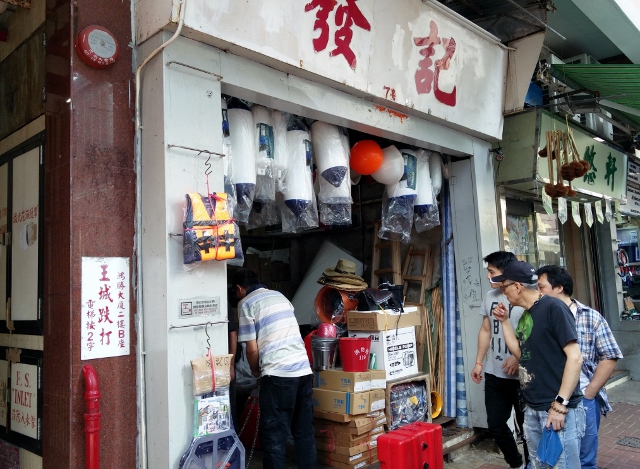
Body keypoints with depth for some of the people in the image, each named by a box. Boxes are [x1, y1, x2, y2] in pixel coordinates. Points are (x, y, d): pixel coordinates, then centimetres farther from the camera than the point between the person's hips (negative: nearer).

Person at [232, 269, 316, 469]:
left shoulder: (246, 304, 0)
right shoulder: (280, 296, 19)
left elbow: (252, 348, -4)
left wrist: (256, 371, 15)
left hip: (278, 373, -7)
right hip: (303, 368, 7)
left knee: (274, 433, 4)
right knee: (304, 430, 15)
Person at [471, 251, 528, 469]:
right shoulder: (490, 296, 8)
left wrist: (518, 358, -25)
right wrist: (479, 362, 15)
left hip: (521, 376, -7)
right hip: (494, 375, 7)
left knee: (527, 425, 9)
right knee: (495, 426, 15)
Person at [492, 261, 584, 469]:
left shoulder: (553, 307, -14)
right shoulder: (526, 315, 12)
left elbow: (575, 357, -18)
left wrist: (560, 404, -20)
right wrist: (505, 321, 9)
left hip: (558, 408, -8)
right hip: (532, 409, 8)